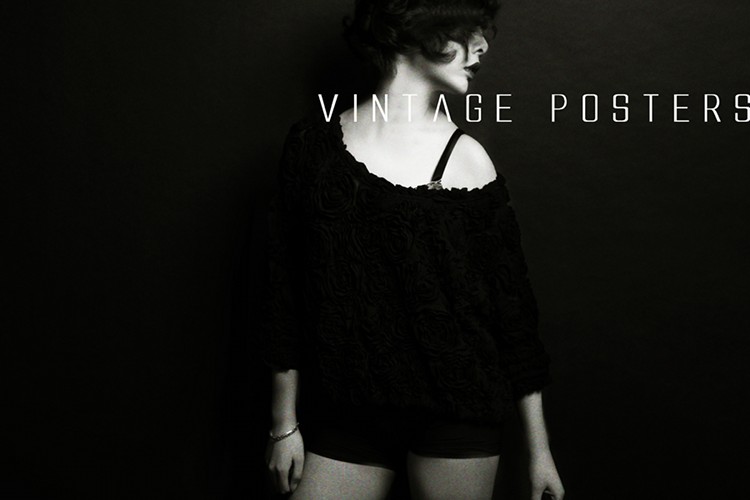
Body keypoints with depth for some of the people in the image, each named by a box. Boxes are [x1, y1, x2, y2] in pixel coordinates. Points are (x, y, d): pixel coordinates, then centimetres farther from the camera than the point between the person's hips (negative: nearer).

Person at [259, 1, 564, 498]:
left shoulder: (468, 158, -2)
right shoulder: (315, 142, 0)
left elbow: (511, 304, 2)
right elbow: (286, 290, 3)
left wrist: (539, 447, 4)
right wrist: (284, 422, 6)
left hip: (457, 409, 0)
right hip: (345, 413, 1)